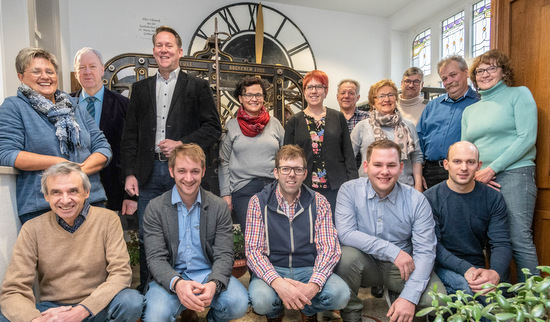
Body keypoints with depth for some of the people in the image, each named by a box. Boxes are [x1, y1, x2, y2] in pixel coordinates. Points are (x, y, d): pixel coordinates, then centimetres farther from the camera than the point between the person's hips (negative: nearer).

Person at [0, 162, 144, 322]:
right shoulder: (32, 229, -3)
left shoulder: (108, 220, -7)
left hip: (97, 307, 0)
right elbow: (13, 290, -7)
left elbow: (121, 273, -12)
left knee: (132, 300, -30)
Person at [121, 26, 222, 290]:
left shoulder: (197, 86, 5)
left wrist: (182, 144, -13)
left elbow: (213, 128, -1)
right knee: (147, 237, 10)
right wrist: (129, 173, 3)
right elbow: (130, 135, 11)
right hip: (149, 173, 3)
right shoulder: (140, 88, 14)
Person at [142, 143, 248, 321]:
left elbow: (223, 255, -4)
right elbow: (156, 258, -8)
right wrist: (177, 283, -29)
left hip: (209, 274, 2)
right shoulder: (155, 208, -2)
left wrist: (213, 284, -26)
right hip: (170, 278, -1)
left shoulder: (219, 207, -1)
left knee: (239, 303, -25)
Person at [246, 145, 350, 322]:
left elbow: (328, 247, -6)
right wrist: (277, 282, -28)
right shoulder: (258, 202, -4)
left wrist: (313, 285, -25)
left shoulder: (318, 202, 0)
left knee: (340, 294, -27)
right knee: (261, 300, -33)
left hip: (309, 269, 1)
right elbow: (253, 250, -9)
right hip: (271, 270, -1)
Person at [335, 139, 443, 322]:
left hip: (402, 267, 1)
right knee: (347, 255, -32)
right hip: (366, 264, -1)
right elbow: (345, 233, -22)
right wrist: (392, 251, -25)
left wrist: (409, 297, -23)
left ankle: (398, 297, 13)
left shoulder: (417, 201, -10)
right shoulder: (349, 190, -12)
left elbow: (425, 251, -13)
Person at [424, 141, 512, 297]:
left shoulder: (493, 198, 3)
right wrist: (465, 268, -27)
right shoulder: (430, 198, -8)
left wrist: (495, 273, -25)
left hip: (478, 268, 3)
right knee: (467, 288, -31)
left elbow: (502, 243, -4)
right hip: (444, 267, -3)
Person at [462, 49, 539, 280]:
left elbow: (527, 138, -7)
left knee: (519, 240, -9)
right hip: (480, 181, 5)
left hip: (514, 175, -4)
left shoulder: (519, 94, 5)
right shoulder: (469, 111, 18)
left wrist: (493, 168, -13)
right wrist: (474, 174, -3)